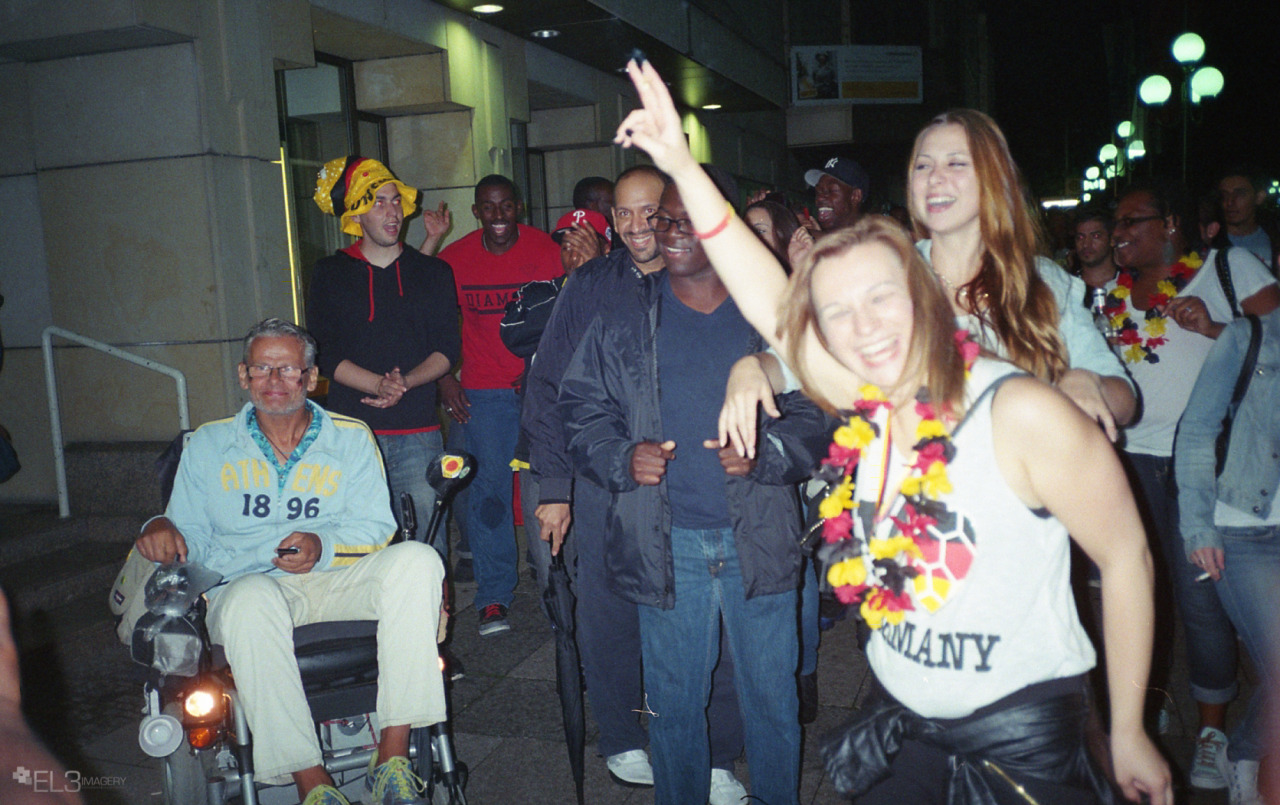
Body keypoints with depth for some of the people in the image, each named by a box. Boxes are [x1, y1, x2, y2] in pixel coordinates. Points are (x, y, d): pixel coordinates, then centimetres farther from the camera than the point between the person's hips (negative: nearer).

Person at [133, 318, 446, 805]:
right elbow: (192, 536, 16)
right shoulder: (208, 445, 17)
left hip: (337, 580, 1)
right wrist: (162, 529, -8)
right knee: (250, 600, -38)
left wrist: (323, 545, -15)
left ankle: (392, 759, -30)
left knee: (415, 560, -29)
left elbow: (375, 527, 5)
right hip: (246, 584, -1)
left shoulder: (351, 439, 13)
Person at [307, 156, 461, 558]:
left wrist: (406, 382, -13)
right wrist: (380, 385, -15)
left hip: (417, 433, 1)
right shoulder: (329, 274, 10)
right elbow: (326, 355, 1)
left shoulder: (433, 272, 12)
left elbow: (448, 349, 6)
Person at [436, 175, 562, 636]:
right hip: (483, 391, 0)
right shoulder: (454, 260, 1)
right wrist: (444, 378, 2)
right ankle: (493, 597, 6)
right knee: (488, 490, -3)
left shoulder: (546, 251, -2)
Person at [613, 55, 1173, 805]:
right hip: (905, 726, 5)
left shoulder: (1024, 414, -19)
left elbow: (1128, 558, -11)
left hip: (1024, 734, -5)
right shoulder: (870, 403, -3)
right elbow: (769, 301, -8)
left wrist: (1129, 733, -6)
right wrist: (681, 165, -13)